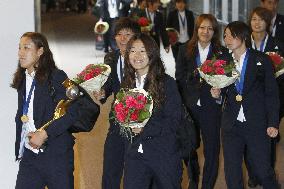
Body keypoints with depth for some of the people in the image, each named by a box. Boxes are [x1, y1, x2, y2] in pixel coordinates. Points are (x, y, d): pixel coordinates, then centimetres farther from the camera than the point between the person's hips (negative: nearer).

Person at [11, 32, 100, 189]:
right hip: (28, 155, 5)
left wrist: (45, 133, -18)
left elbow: (73, 110, -15)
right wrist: (19, 149, 10)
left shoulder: (56, 77, -7)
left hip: (56, 155, -5)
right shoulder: (22, 79, 11)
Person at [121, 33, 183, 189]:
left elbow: (174, 120, -10)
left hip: (163, 154, -4)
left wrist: (145, 128, -19)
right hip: (135, 153, 4)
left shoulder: (166, 83, -7)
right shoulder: (127, 83, 8)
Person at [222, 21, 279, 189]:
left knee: (263, 169, 1)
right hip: (231, 125, 3)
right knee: (232, 172, 8)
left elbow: (272, 94, -1)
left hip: (257, 125, -3)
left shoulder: (262, 60, -2)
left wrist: (273, 123, -6)